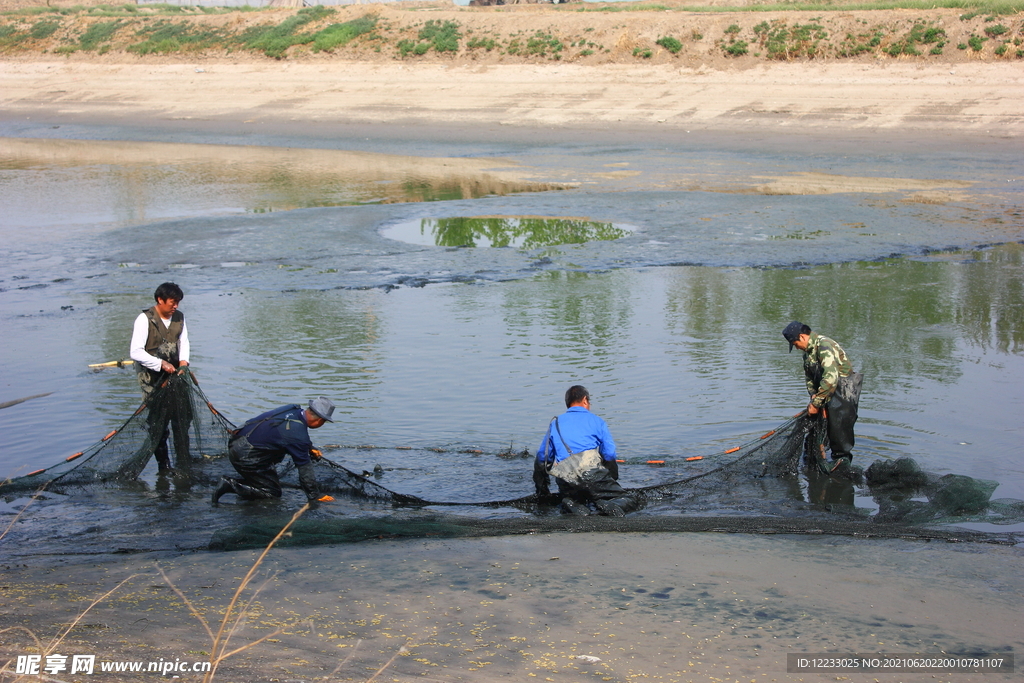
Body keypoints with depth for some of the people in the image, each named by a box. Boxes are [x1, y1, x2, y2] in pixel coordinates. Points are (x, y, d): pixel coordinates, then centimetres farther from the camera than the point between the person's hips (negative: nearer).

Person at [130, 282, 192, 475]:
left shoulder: (179, 317, 6)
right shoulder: (145, 319, -12)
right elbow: (135, 352, -16)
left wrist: (183, 361, -7)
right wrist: (161, 363, -22)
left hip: (175, 374, 5)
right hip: (153, 379, -5)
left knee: (183, 416, 2)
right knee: (158, 421, -3)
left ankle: (184, 464, 9)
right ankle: (163, 465, 7)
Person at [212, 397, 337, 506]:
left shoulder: (293, 410, 3)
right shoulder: (298, 433, -21)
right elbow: (304, 467, -14)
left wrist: (309, 449, 23)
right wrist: (315, 496, -6)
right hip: (246, 457, -9)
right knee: (273, 493, 3)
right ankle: (231, 485, -8)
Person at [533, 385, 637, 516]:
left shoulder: (555, 423, 22)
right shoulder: (596, 420, 14)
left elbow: (542, 458, 20)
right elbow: (609, 454, 3)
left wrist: (542, 492, 27)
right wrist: (613, 480, 16)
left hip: (564, 479, 3)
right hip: (592, 472, -2)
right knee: (627, 502, 7)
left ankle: (573, 505, -8)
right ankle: (609, 506, -28)